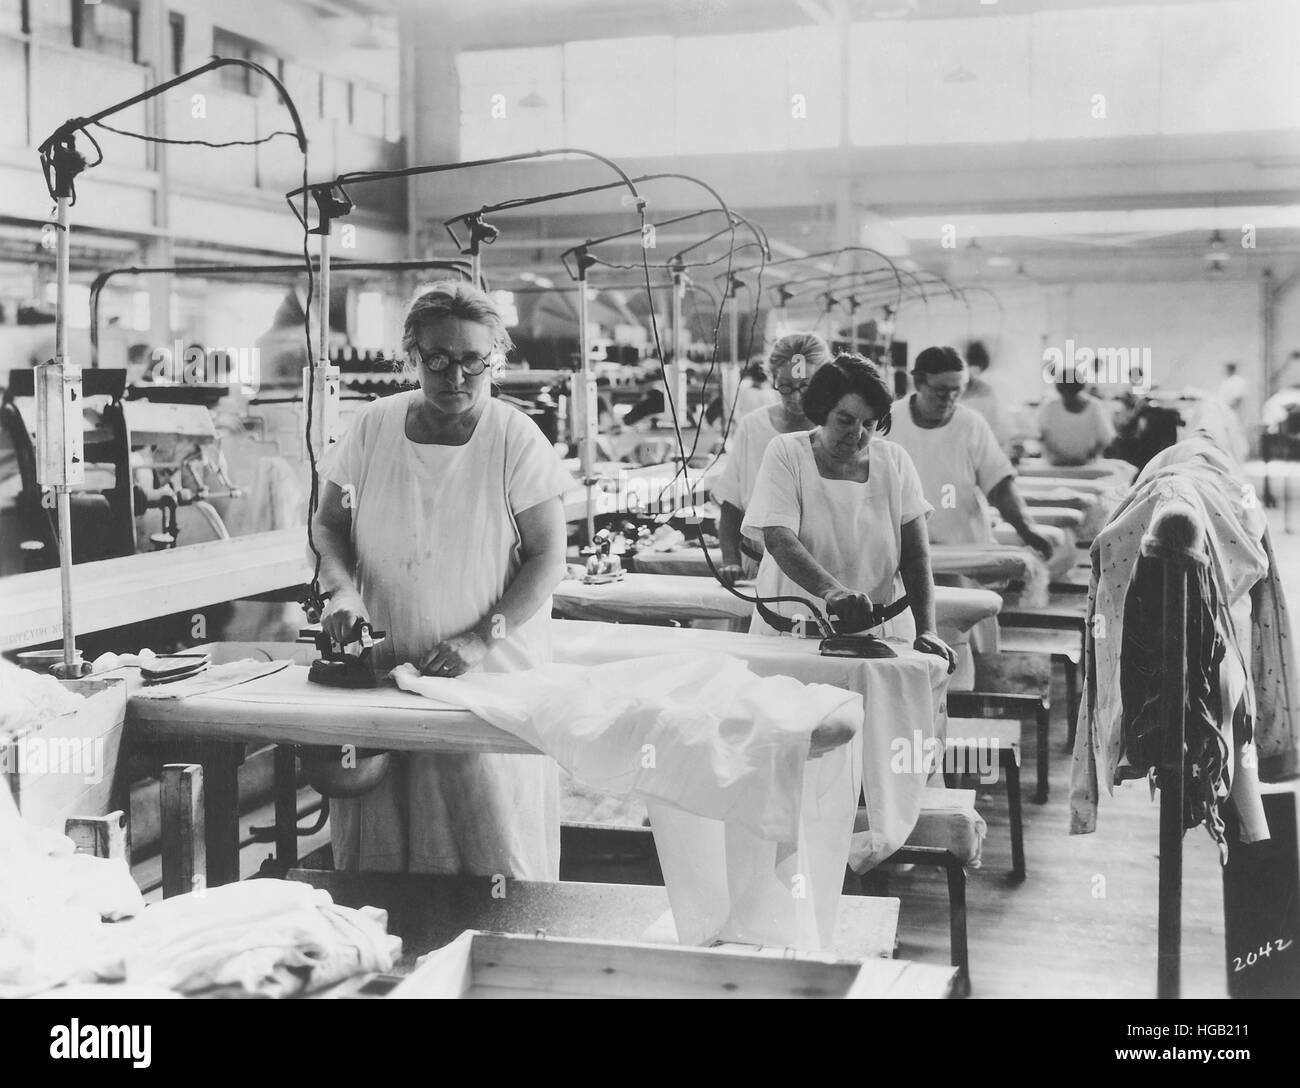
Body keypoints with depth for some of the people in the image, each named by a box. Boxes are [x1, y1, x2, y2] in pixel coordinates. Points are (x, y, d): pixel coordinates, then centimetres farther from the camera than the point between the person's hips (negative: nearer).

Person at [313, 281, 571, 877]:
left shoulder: (516, 439, -6)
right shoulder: (373, 426, 2)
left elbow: (547, 559, -7)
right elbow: (329, 524, 11)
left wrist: (480, 639, -18)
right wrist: (342, 588, -10)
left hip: (490, 675, -2)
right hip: (381, 672, 3)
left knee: (498, 851, -1)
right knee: (373, 853, 6)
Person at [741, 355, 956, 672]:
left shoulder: (894, 461, 8)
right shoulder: (785, 453, 1)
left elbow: (916, 555, 3)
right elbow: (777, 539, -13)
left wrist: (925, 631, -12)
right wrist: (831, 589, -31)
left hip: (880, 637, 1)